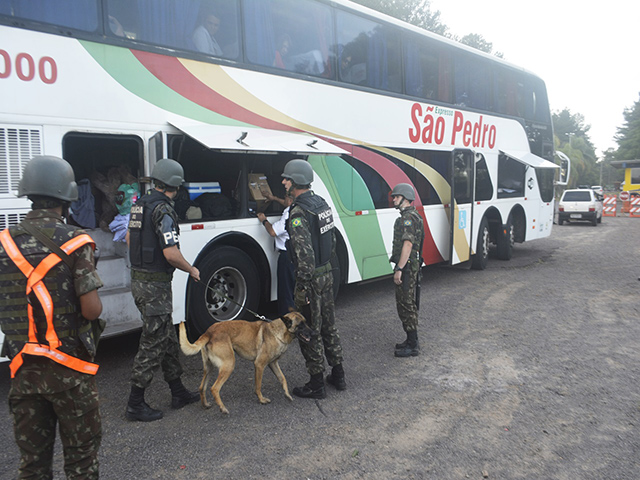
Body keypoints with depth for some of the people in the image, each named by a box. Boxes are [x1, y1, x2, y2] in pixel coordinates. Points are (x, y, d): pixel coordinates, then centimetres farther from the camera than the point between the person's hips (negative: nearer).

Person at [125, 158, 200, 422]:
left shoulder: (140, 204, 10)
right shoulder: (163, 210, -19)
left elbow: (129, 237, 21)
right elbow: (171, 253, -24)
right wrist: (191, 270, -7)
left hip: (139, 279, 10)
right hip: (155, 285, -10)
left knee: (168, 338, 17)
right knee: (153, 343, 1)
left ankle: (178, 392, 29)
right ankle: (135, 405, 11)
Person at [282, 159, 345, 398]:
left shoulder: (298, 213, -21)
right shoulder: (322, 203, 8)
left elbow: (305, 253, -26)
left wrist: (304, 286, -22)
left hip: (311, 277, -9)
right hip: (327, 273, 9)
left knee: (310, 331, 4)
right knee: (328, 324, 19)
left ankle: (316, 384, 16)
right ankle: (337, 375, 31)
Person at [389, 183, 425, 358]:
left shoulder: (408, 218, -17)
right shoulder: (410, 216, 16)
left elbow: (408, 244, -24)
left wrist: (399, 269, -25)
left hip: (406, 267, -11)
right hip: (410, 266, 11)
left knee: (406, 305, -4)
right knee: (407, 304, 17)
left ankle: (413, 346, 3)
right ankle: (411, 340, 27)